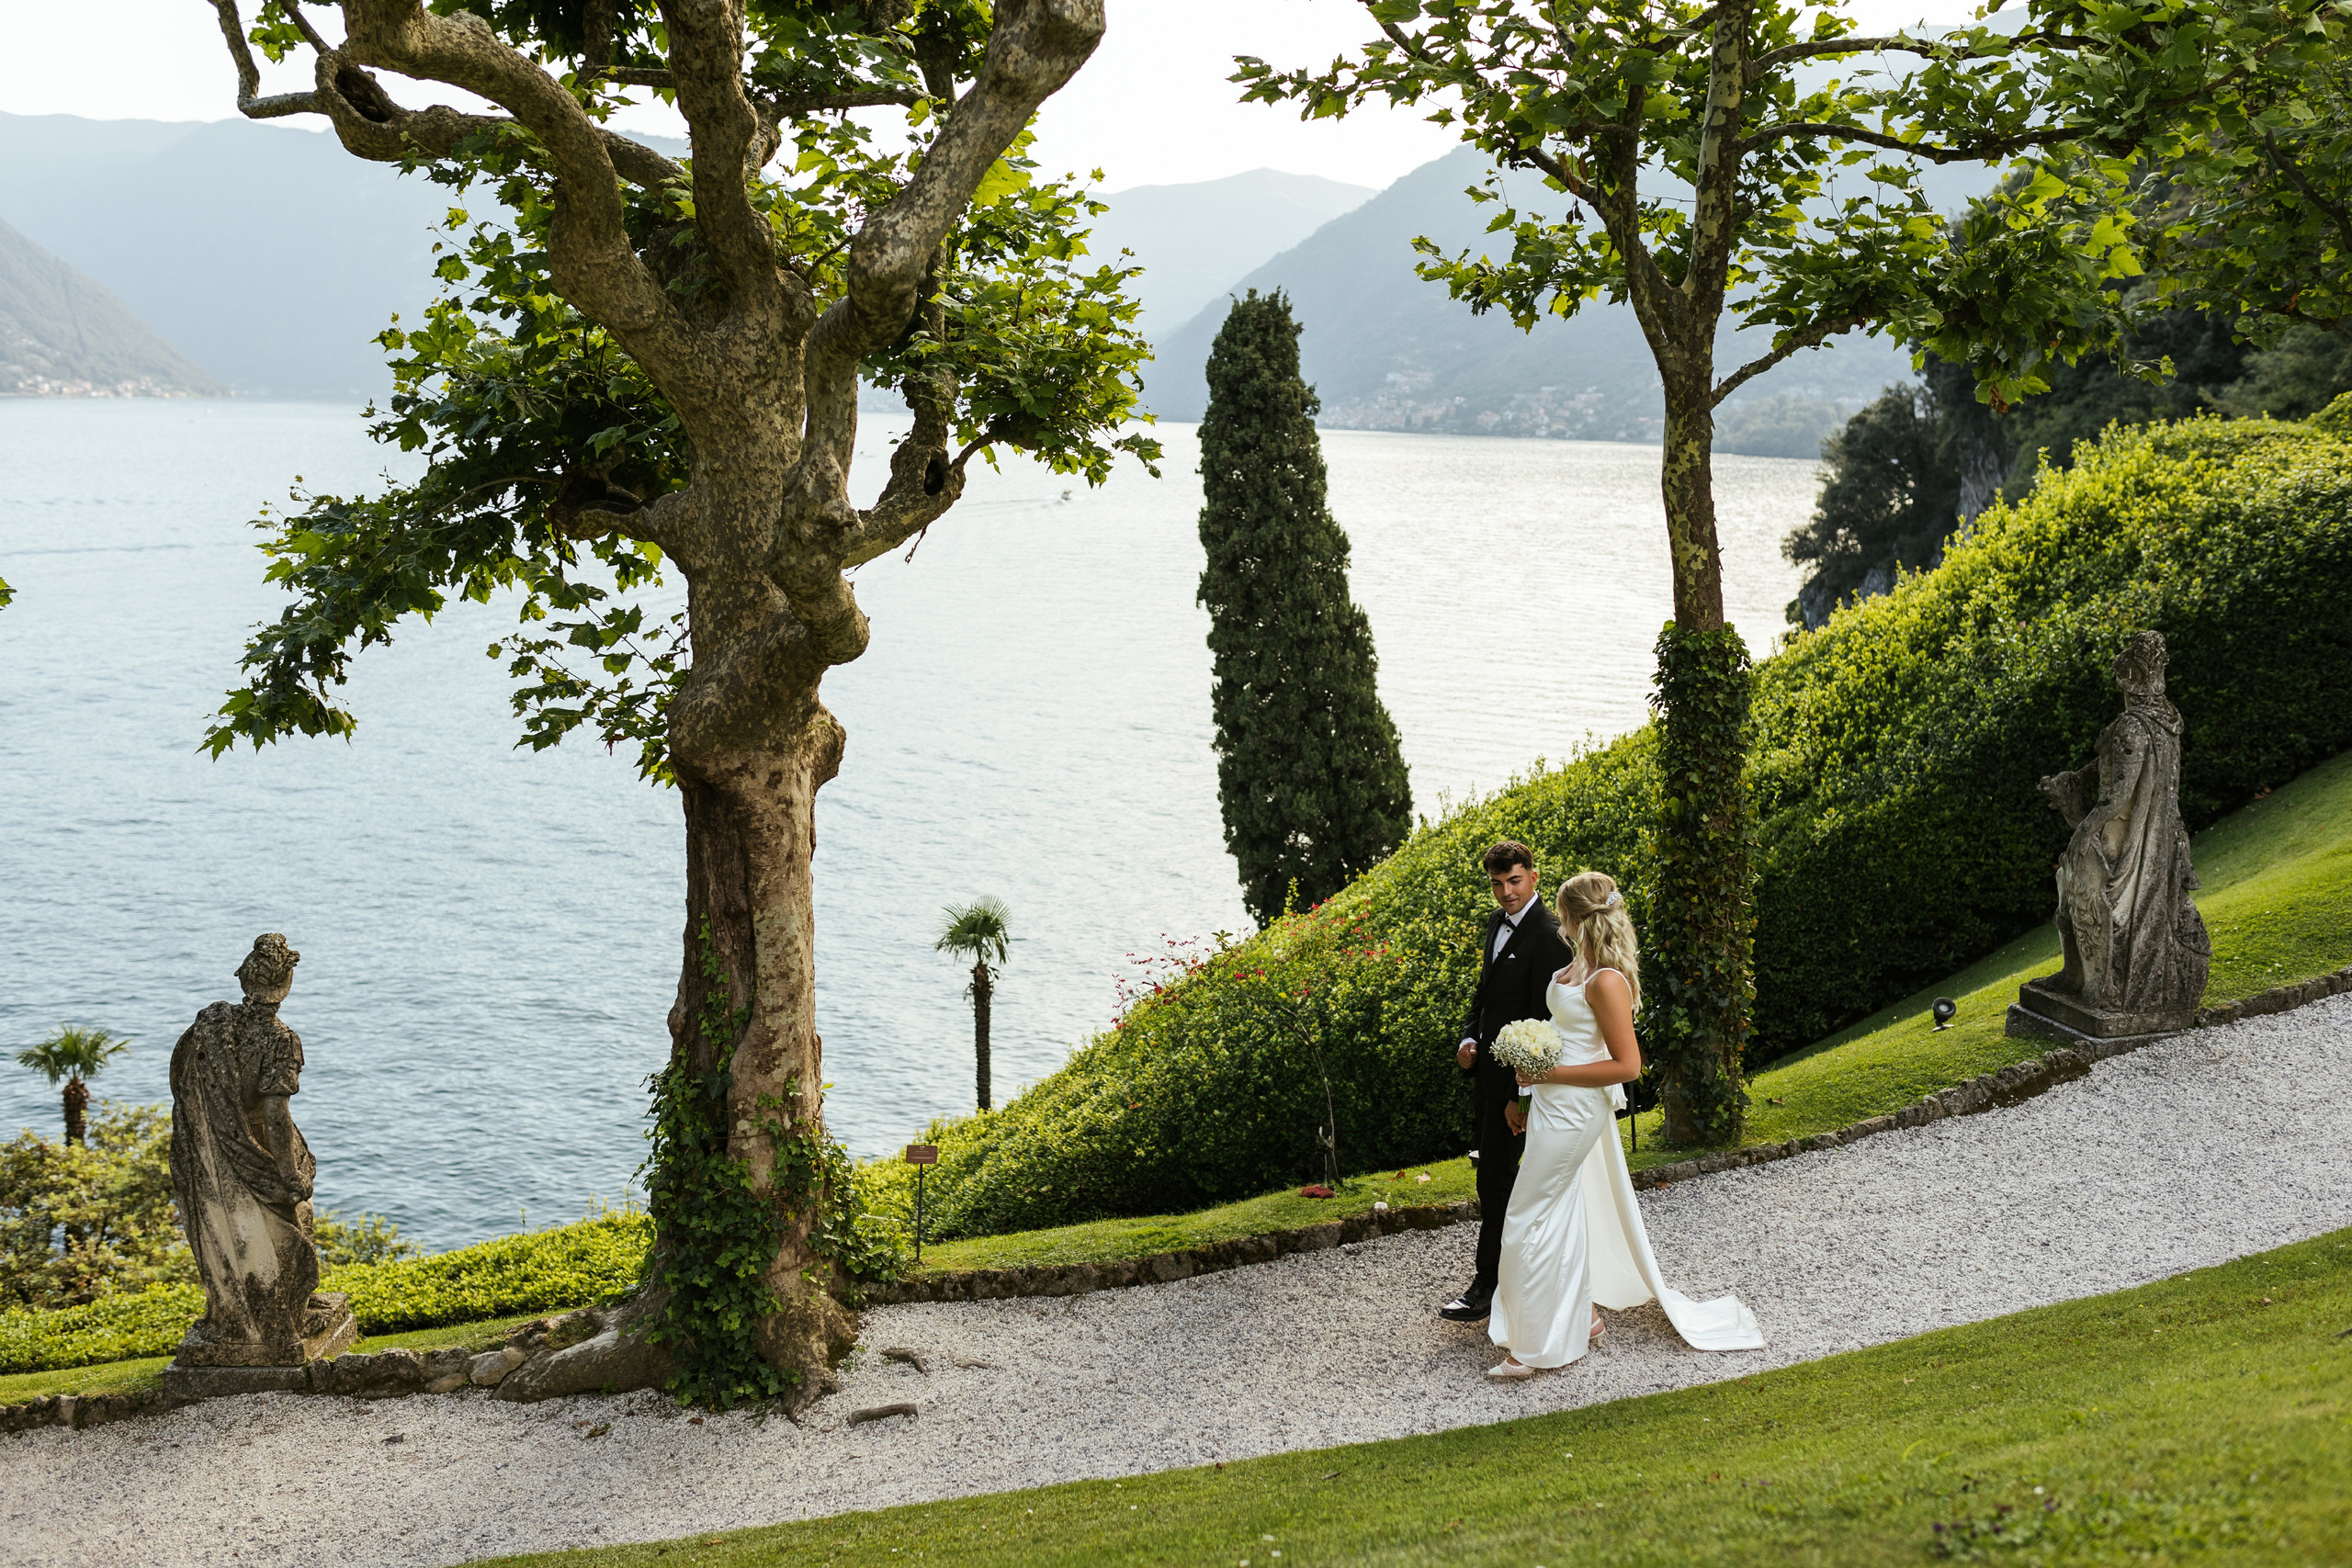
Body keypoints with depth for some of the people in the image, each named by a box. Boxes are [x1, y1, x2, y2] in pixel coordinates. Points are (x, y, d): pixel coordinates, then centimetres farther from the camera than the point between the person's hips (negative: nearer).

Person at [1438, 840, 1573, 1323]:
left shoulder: (1548, 936, -20)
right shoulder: (1497, 923, 9)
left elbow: (1543, 1020, -21)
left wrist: (1521, 1094, -22)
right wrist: (1469, 1038, 4)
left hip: (1517, 1074, -9)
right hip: (1487, 1066, 9)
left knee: (1495, 1179, -3)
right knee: (1499, 1172, 18)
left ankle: (1487, 1285, 5)